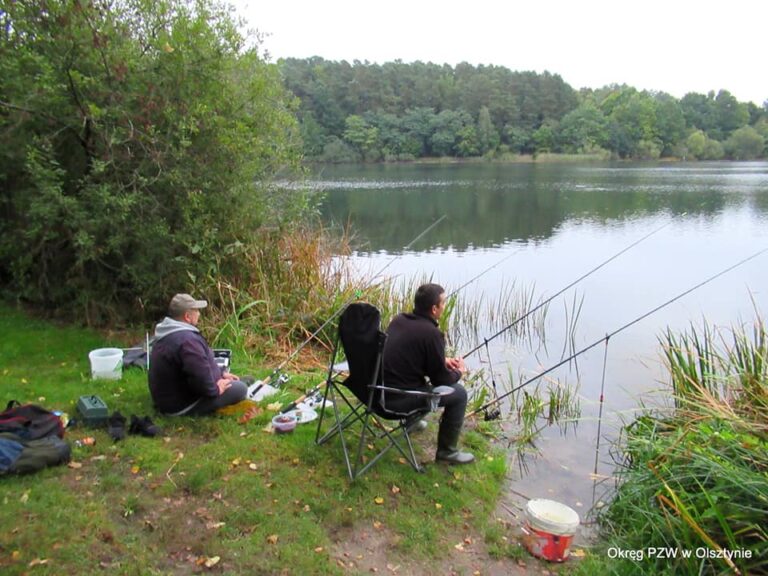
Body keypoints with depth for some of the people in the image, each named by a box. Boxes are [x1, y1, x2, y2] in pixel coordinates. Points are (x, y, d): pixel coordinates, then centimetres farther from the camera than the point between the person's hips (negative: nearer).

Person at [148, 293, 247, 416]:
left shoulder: (168, 334, 7)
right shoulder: (187, 340, -31)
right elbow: (200, 377, -36)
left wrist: (221, 372, 15)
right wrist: (215, 389, -17)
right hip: (183, 406, -11)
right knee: (240, 388, -11)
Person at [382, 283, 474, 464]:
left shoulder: (399, 319, 4)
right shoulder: (432, 334, -20)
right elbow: (440, 380, -10)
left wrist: (442, 360, 19)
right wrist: (459, 372, 11)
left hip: (378, 388, 8)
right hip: (399, 398, -8)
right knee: (459, 393, 5)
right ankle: (447, 451, 15)